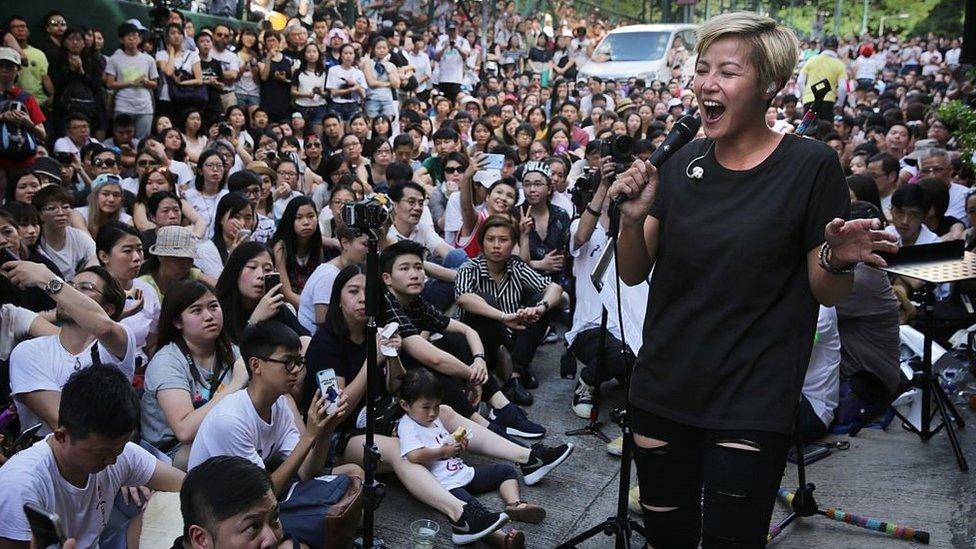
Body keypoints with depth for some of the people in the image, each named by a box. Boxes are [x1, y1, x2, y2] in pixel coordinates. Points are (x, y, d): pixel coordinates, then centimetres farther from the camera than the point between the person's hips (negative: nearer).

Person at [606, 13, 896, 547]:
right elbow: (634, 273, 2)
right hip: (663, 387, 4)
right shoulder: (681, 162, 1)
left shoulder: (811, 166, -9)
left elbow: (827, 293, -4)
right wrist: (633, 218, -17)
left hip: (752, 399, -4)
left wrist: (838, 260, -26)